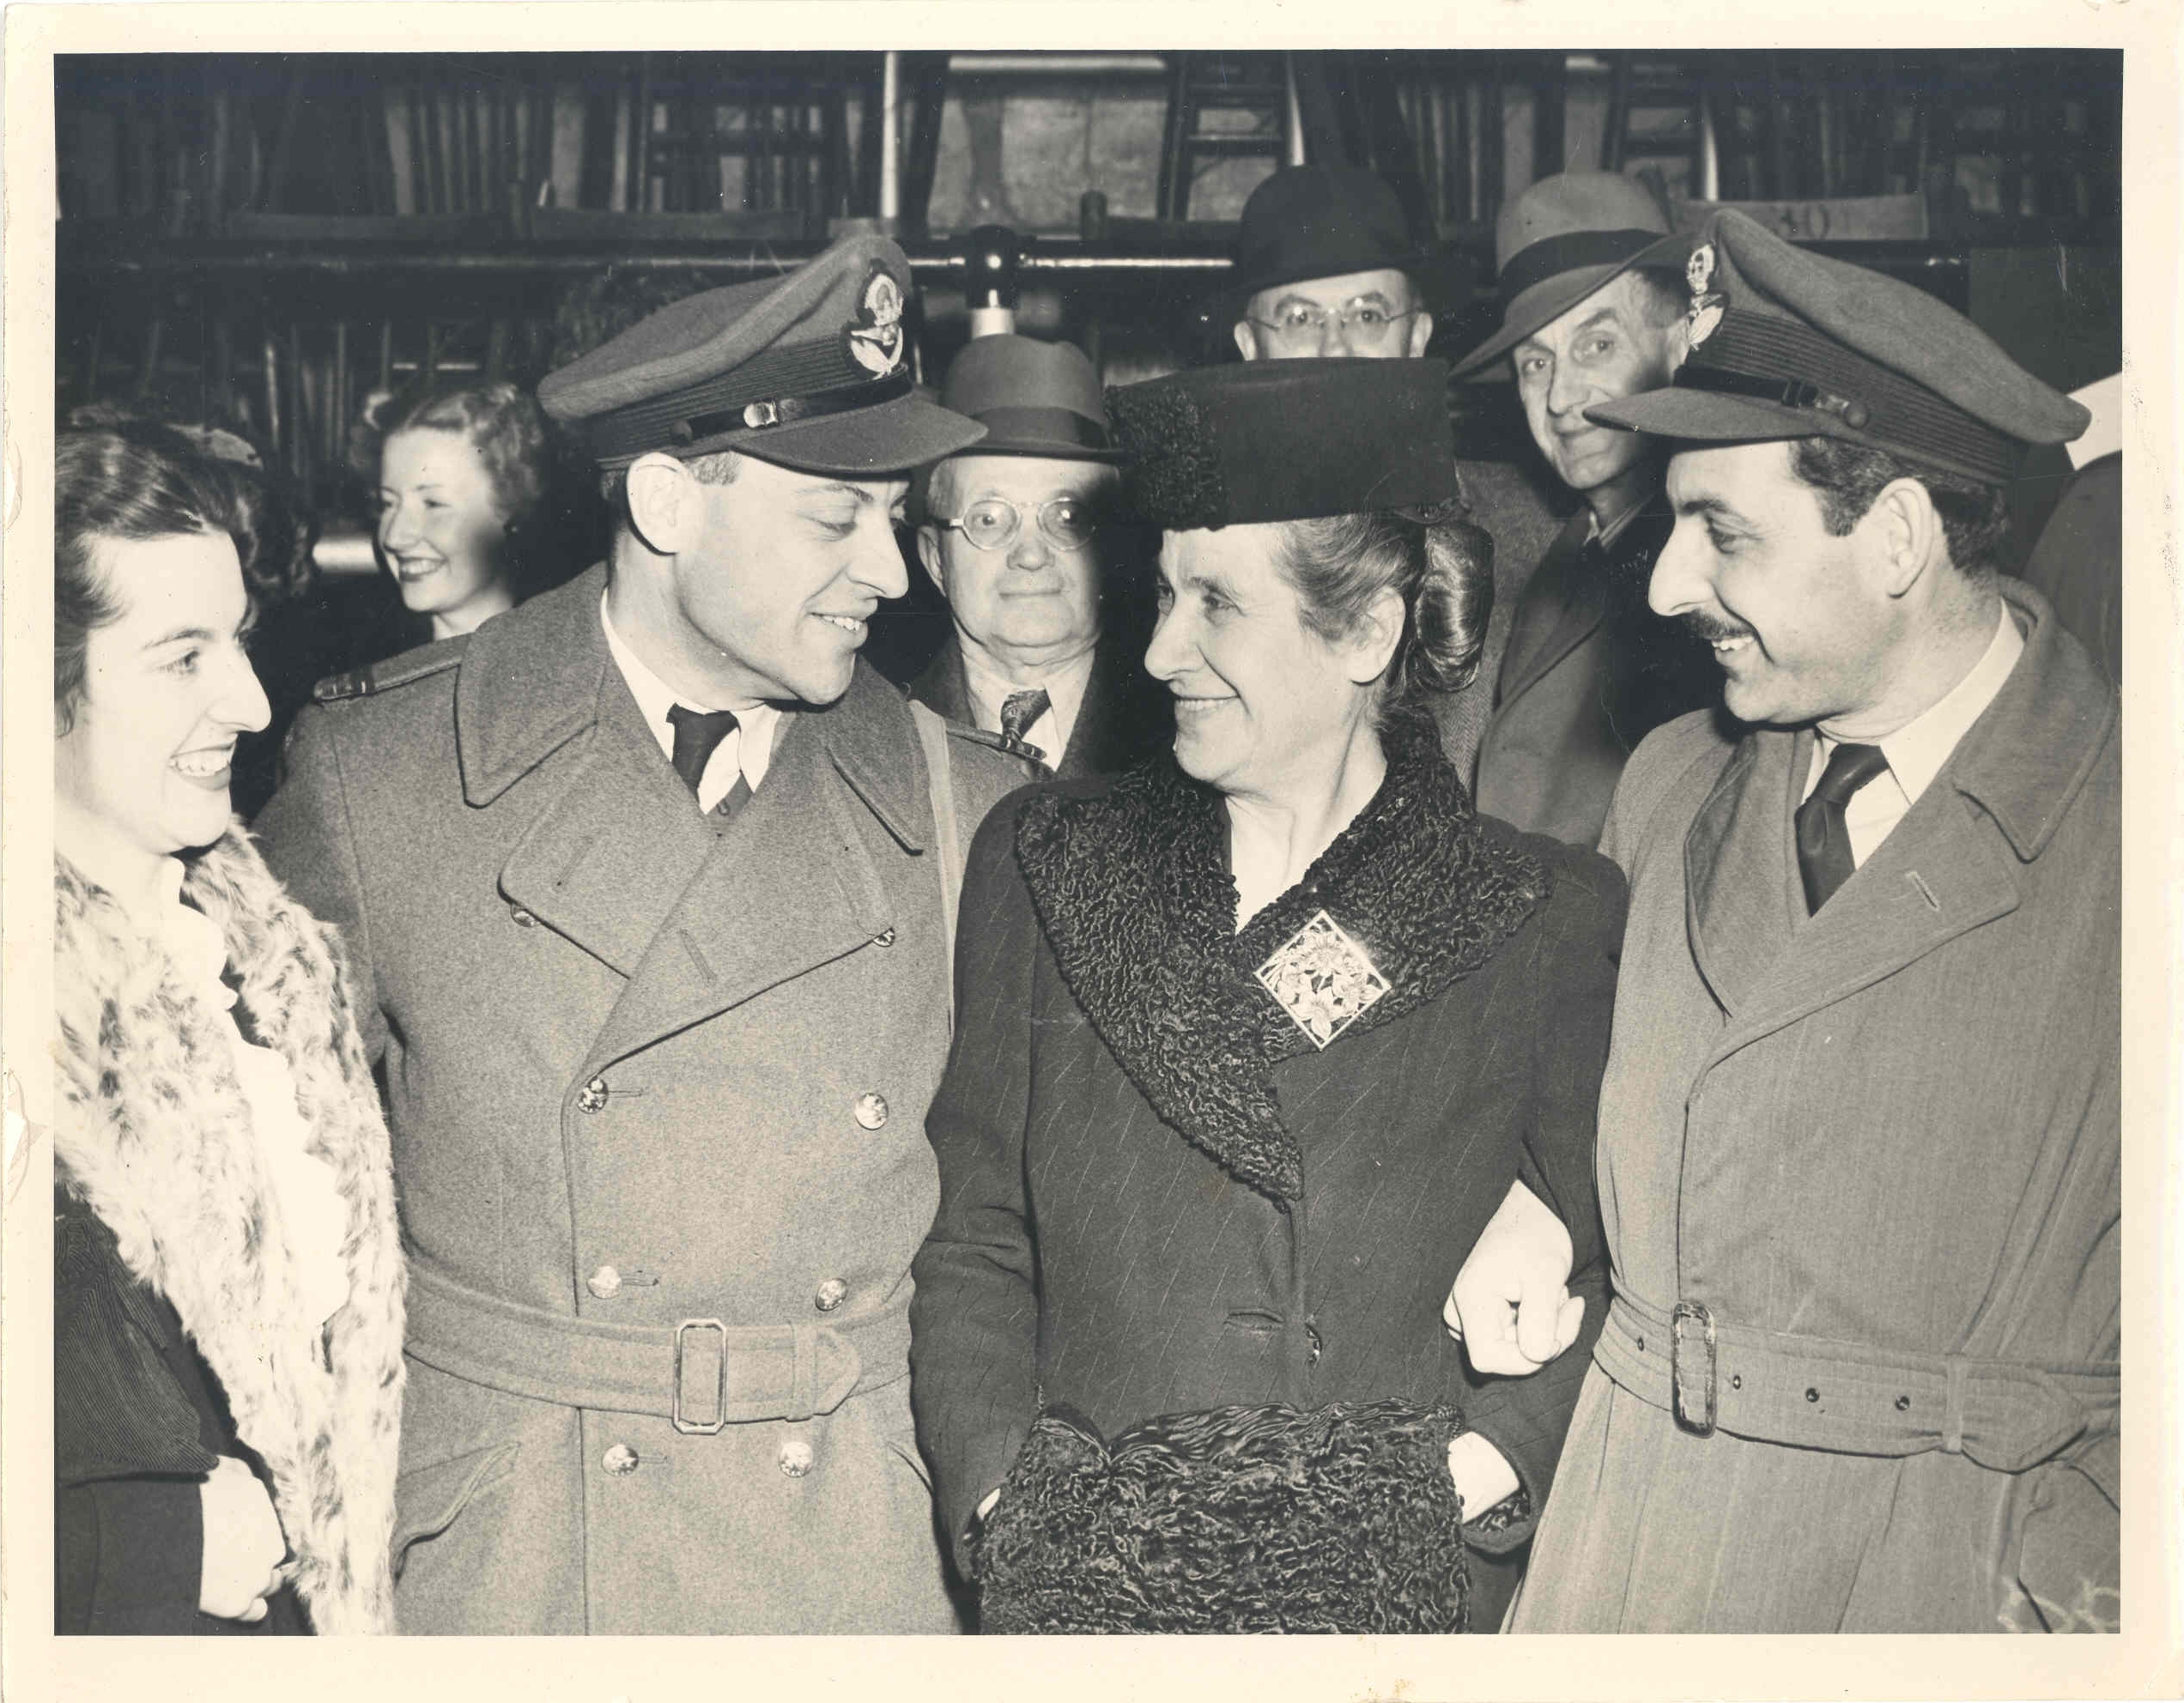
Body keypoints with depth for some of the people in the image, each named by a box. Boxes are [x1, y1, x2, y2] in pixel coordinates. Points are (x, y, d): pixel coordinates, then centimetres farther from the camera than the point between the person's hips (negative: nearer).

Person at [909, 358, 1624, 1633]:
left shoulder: (1555, 921, -2)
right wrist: (997, 1491, -5)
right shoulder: (1045, 867, 4)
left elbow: (1607, 1281, 2)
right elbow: (973, 1241, 5)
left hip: (1407, 1585, -1)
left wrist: (1489, 1463, -11)